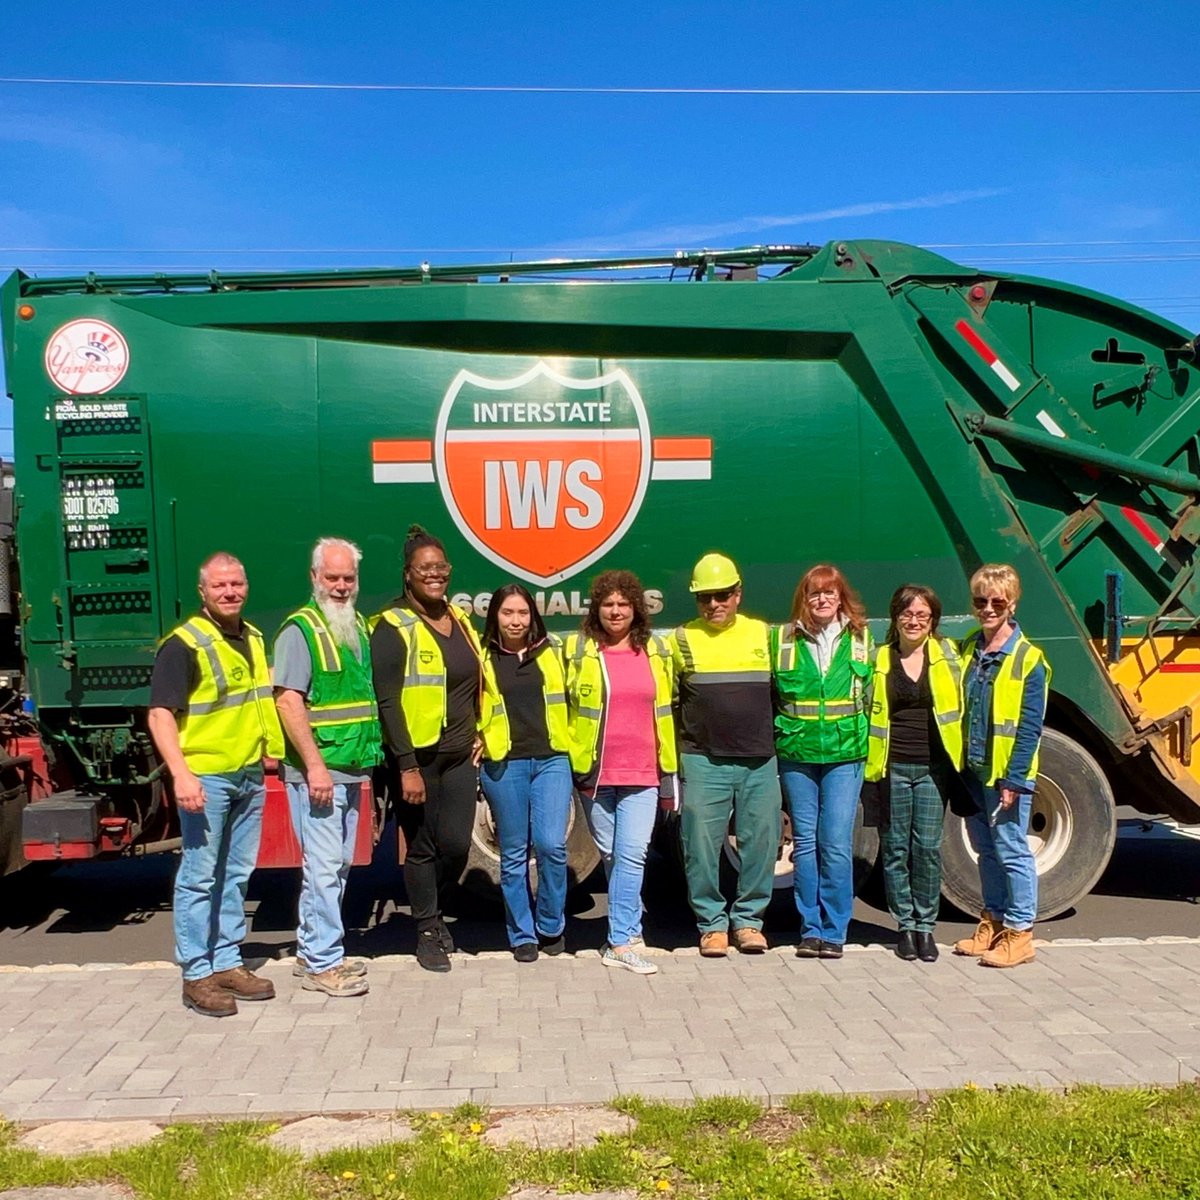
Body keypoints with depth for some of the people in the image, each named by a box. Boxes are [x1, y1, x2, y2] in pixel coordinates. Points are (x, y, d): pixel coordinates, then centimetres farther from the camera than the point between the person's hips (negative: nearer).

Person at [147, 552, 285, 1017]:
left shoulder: (253, 639, 13)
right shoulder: (184, 644, -11)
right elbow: (160, 715, -17)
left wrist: (270, 750, 18)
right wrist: (181, 774, -27)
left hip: (250, 776, 8)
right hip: (206, 778, -7)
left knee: (236, 875, 14)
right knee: (199, 878, -1)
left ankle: (228, 963, 24)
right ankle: (197, 975, 7)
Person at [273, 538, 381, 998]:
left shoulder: (358, 627, 15)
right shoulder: (300, 629, -9)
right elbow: (288, 701, -17)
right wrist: (314, 765, -21)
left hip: (351, 771, 8)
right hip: (317, 772, -8)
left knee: (340, 865, 14)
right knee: (324, 867, -5)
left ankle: (312, 949, 26)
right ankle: (323, 964, 4)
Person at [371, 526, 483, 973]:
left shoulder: (460, 620, 12)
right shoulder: (393, 627, -9)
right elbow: (388, 701, -14)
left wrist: (479, 735, 14)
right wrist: (407, 766, -18)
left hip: (459, 756, 5)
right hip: (416, 758, -5)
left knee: (456, 844, 3)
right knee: (422, 847, 4)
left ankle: (431, 907, 30)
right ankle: (427, 931, 20)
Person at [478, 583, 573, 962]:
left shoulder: (554, 650, 7)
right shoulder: (483, 658, 3)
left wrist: (575, 747, 10)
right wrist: (476, 741, -1)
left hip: (551, 760, 0)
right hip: (503, 764, 0)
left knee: (551, 845, -9)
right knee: (513, 853, 6)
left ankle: (551, 926, 13)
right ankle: (522, 935, 19)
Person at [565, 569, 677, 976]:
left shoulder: (655, 651, 8)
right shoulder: (577, 650, 2)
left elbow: (664, 715, 11)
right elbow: (561, 708, 7)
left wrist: (668, 777, 10)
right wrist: (572, 766, 2)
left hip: (642, 774, 0)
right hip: (594, 774, 0)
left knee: (631, 855, -8)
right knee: (612, 856, 10)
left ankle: (620, 942, -2)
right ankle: (630, 930, 26)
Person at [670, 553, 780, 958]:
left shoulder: (763, 633, 10)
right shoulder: (682, 639, 5)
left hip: (760, 761, 2)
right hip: (703, 761, -1)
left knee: (761, 842, 5)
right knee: (702, 845, -1)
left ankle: (748, 919, 20)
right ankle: (712, 923, 14)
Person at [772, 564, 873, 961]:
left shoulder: (861, 638, 7)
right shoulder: (781, 639, 4)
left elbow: (873, 696, 12)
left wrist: (868, 746, 7)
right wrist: (773, 742, 6)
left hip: (844, 754, -1)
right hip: (796, 754, 1)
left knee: (836, 844, -5)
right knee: (805, 842, 6)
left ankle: (834, 932, 7)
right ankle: (810, 929, 16)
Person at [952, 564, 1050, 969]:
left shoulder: (1028, 659, -10)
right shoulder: (966, 651, 8)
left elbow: (1030, 726, -12)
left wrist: (1014, 779, -16)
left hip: (1006, 773, -6)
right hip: (972, 769, 6)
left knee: (1012, 852, 1)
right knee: (986, 850, 16)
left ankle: (1019, 932, 11)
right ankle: (993, 923, 28)